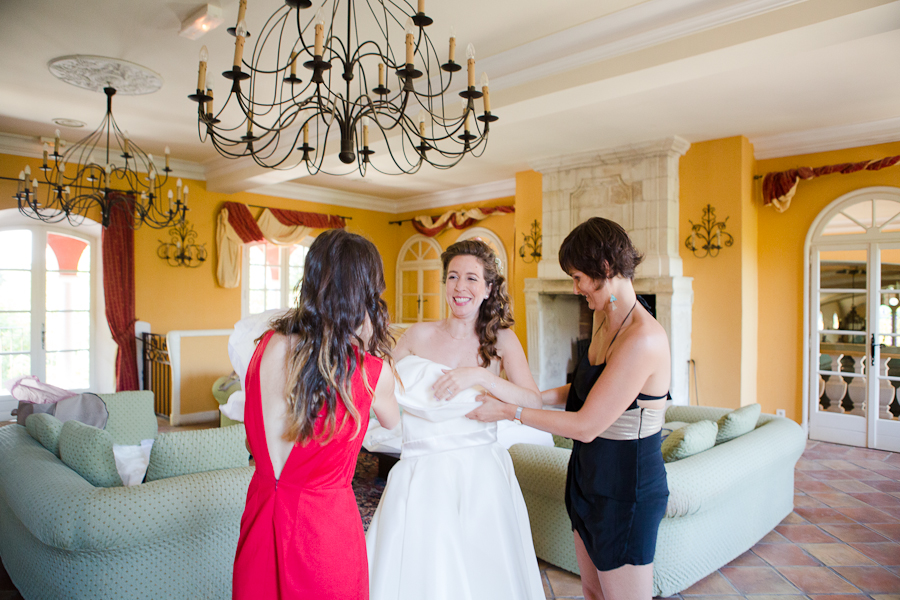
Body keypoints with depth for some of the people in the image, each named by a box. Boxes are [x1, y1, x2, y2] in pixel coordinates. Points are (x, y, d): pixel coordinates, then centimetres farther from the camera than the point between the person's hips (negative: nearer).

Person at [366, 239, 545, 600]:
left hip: (480, 477, 0)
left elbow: (534, 402, -11)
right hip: (421, 477, 1)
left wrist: (479, 376, -21)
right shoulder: (419, 336, 3)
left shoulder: (501, 339, 1)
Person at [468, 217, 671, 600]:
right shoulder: (604, 320, 2)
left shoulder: (643, 339, -28)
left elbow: (586, 427, -25)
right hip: (591, 478, 9)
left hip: (626, 490, -8)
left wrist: (509, 411, -17)